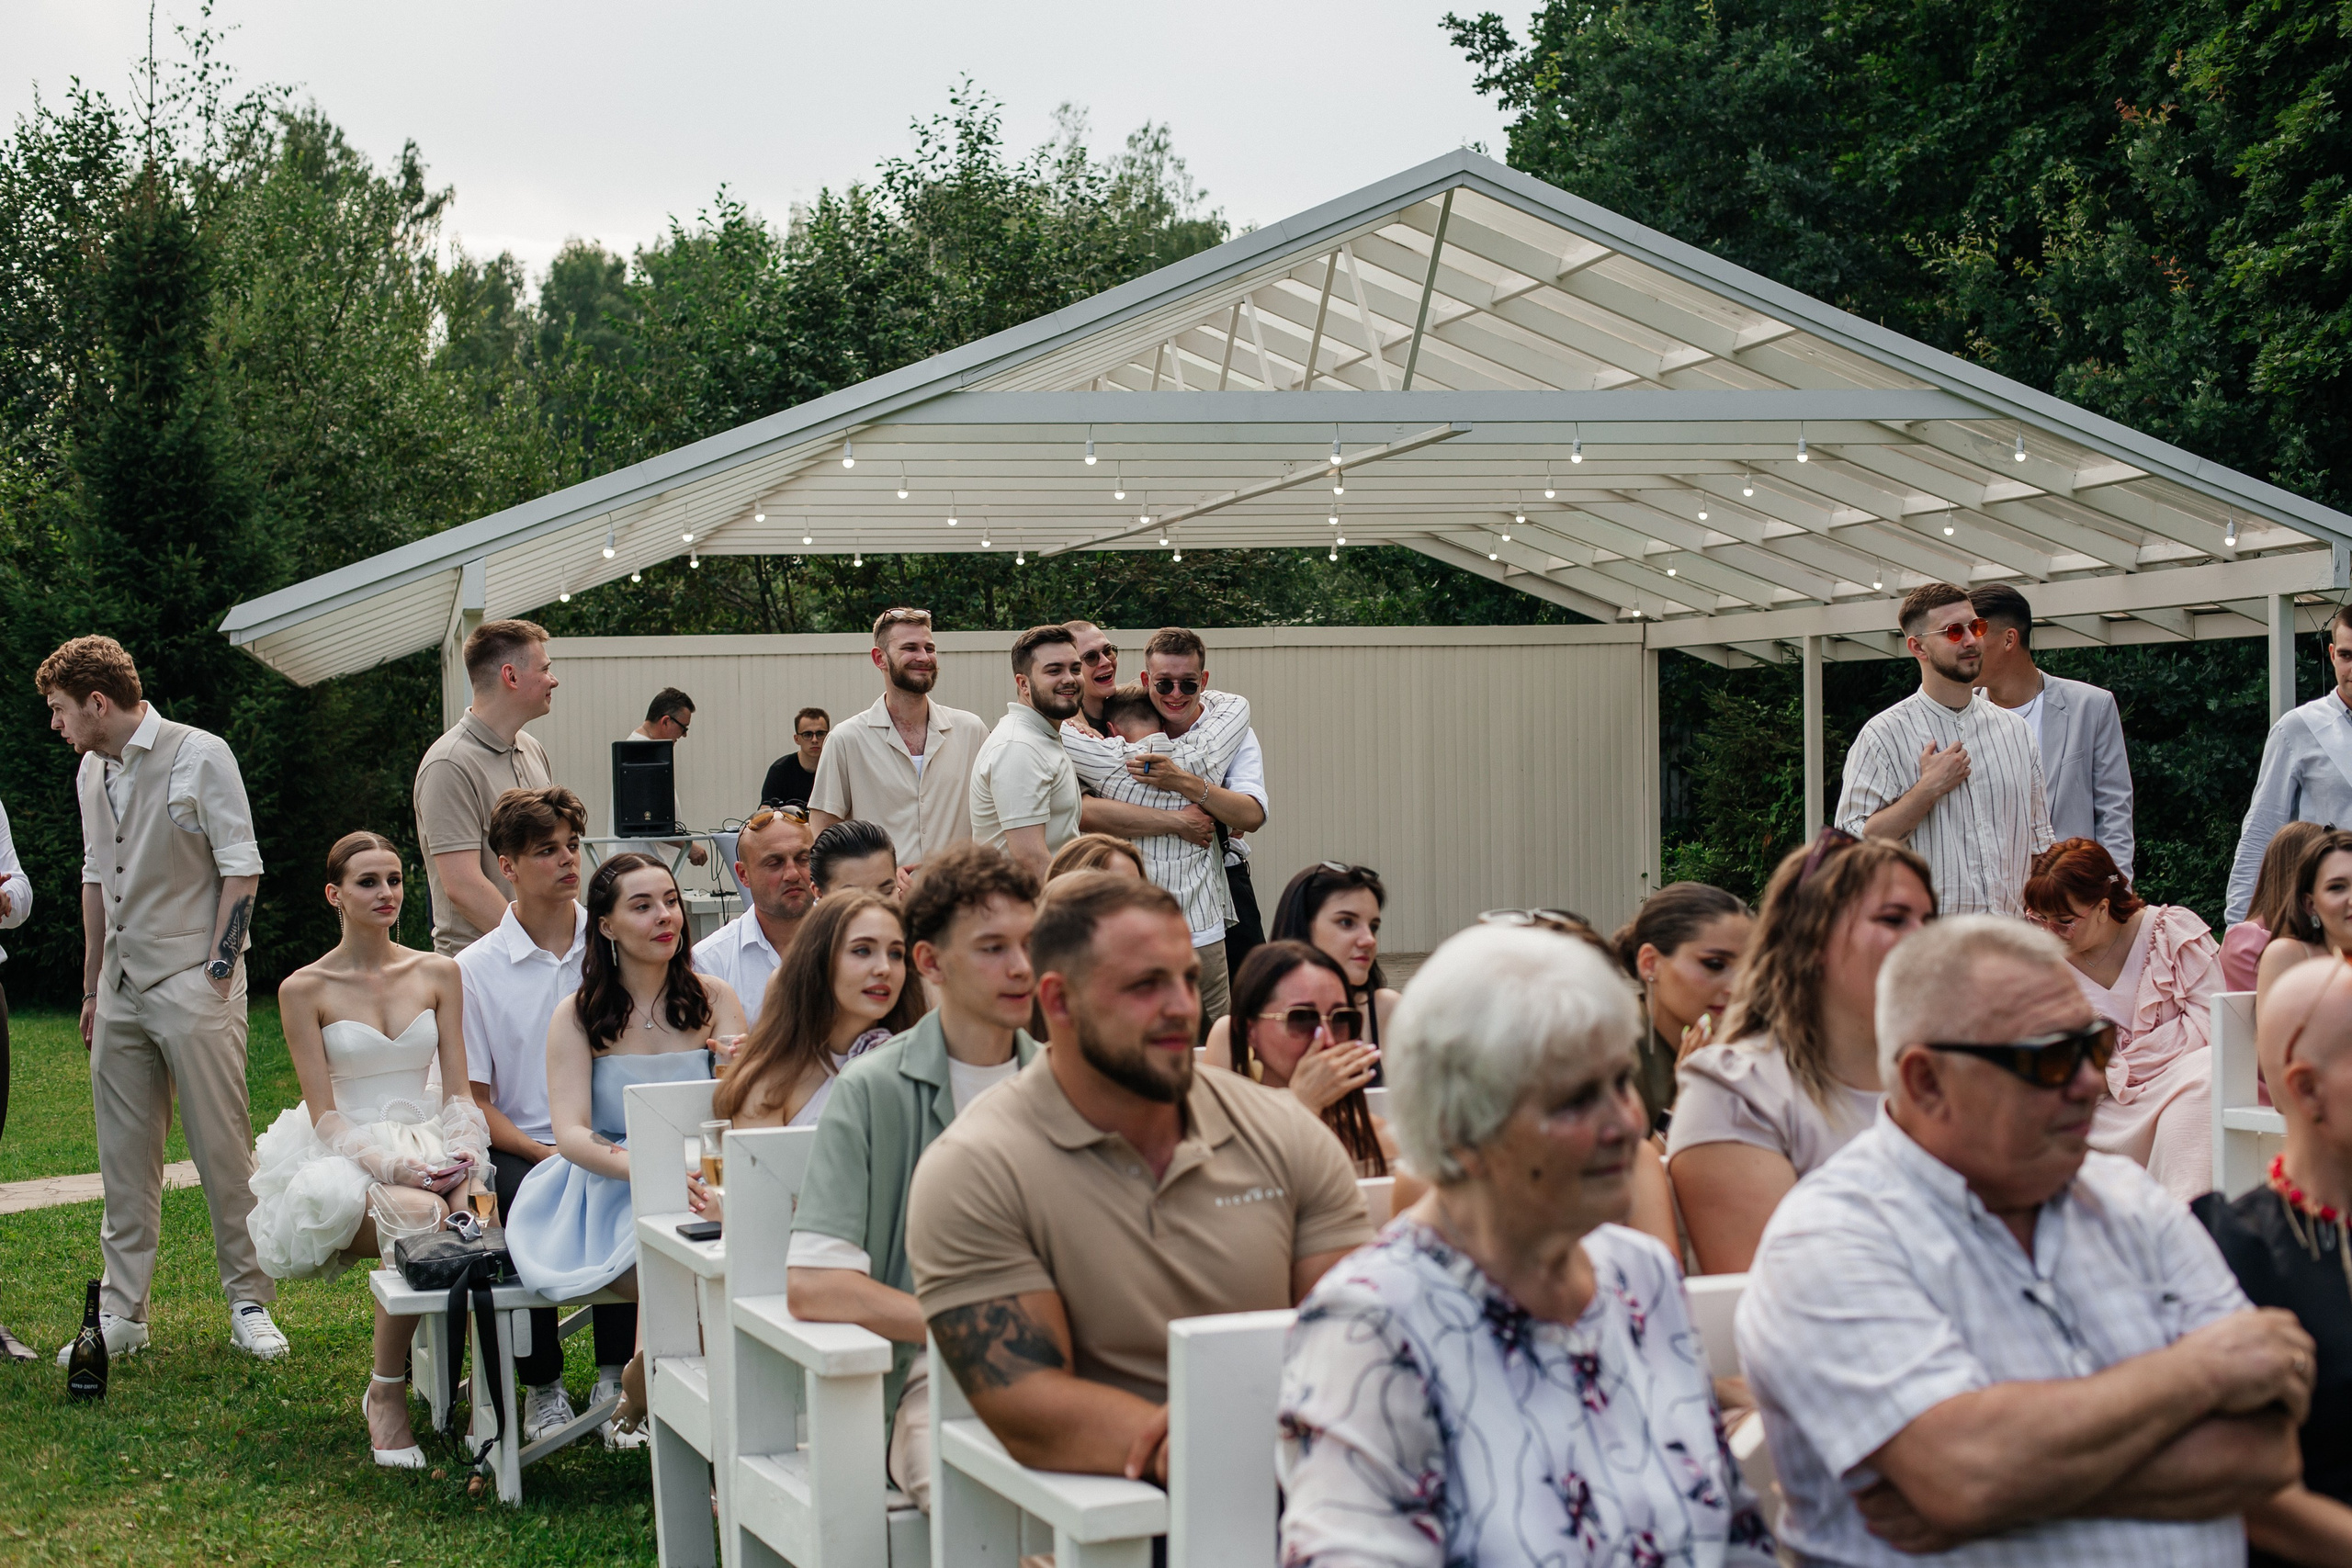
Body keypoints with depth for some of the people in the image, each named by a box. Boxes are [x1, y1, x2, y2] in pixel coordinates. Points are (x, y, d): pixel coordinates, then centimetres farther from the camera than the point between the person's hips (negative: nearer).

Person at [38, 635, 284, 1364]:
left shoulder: (200, 756, -5)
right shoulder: (92, 772, 15)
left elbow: (242, 869, -7)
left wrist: (217, 975, -12)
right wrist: (92, 989, 19)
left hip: (193, 985, -6)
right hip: (122, 992, 6)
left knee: (225, 1153, -4)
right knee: (124, 1159, 6)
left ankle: (250, 1305, 3)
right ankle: (122, 1313, 11)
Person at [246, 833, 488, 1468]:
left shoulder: (437, 972, 12)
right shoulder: (304, 989, 2)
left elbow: (458, 1089, 9)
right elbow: (325, 1115, -3)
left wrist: (463, 1153, -12)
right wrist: (389, 1164, -19)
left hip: (428, 1148, 3)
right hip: (345, 1159, -3)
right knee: (422, 1217, -36)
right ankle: (387, 1392, -17)